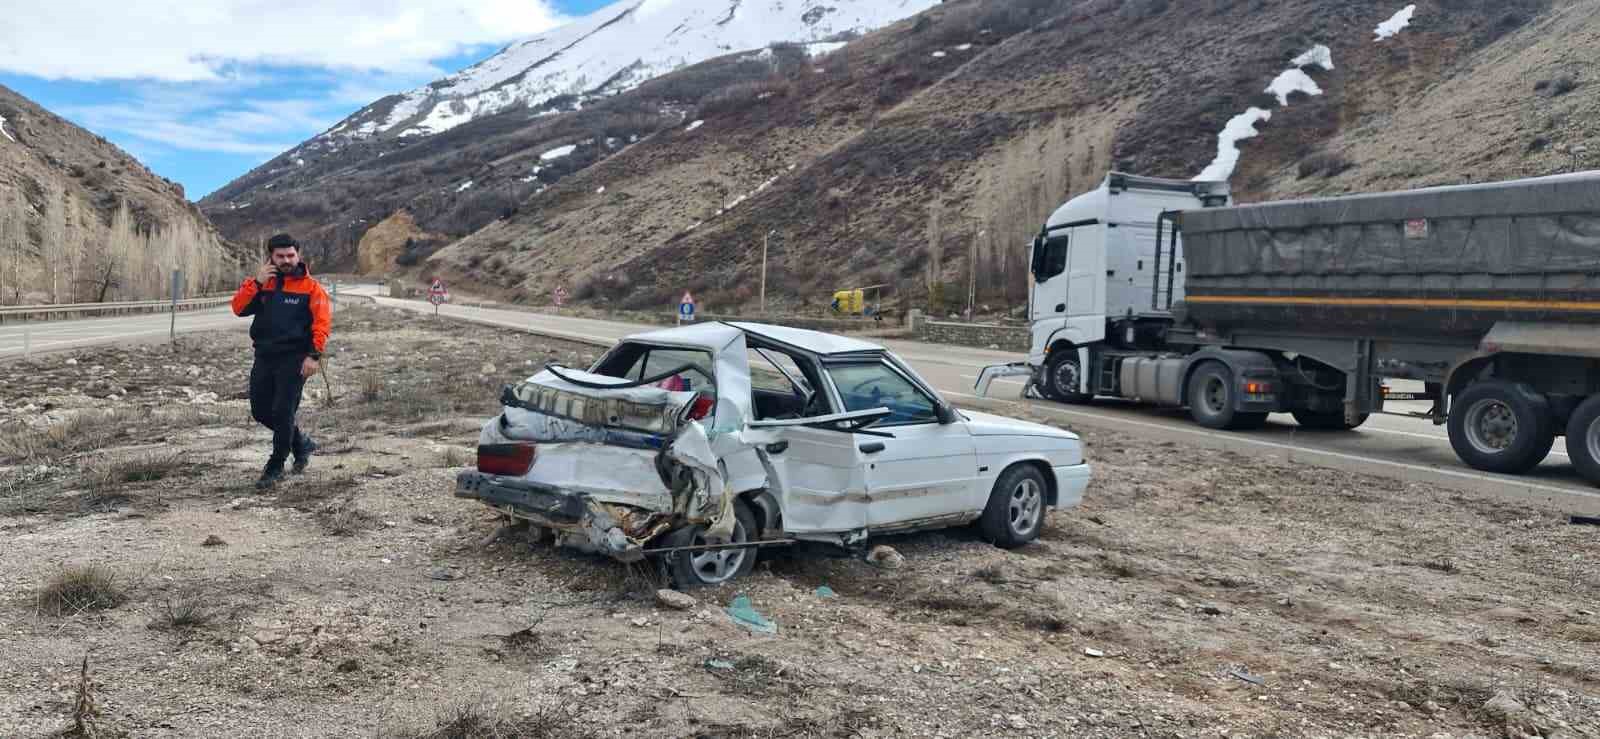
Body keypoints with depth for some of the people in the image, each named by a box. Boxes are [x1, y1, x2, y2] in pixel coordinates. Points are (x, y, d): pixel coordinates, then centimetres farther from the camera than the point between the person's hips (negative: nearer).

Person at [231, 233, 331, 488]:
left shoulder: (311, 287, -3)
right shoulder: (261, 283, 9)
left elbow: (322, 321, -10)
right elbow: (239, 309, -2)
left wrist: (314, 355, -19)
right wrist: (257, 282, -12)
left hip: (294, 359, -5)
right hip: (264, 357, 5)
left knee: (283, 412, -6)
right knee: (261, 411, 10)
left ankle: (275, 467, 7)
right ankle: (301, 443, 32)